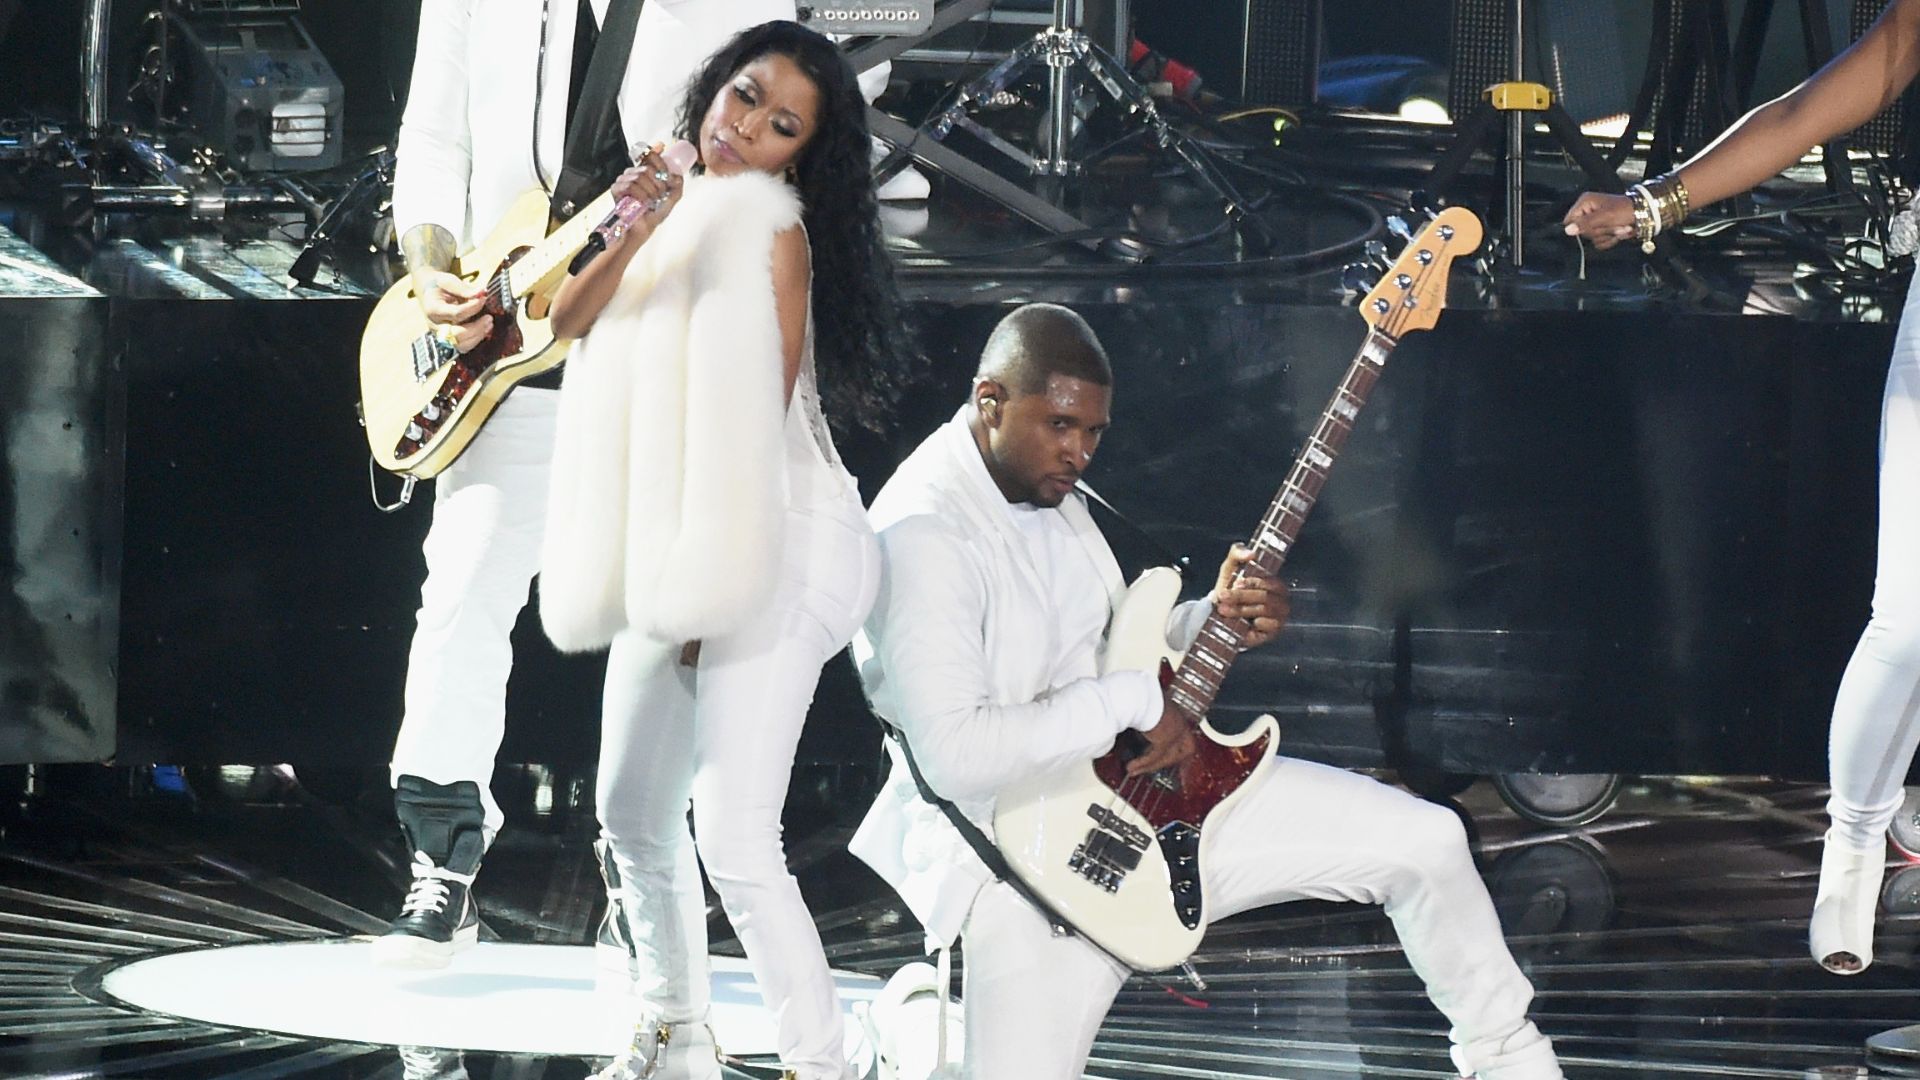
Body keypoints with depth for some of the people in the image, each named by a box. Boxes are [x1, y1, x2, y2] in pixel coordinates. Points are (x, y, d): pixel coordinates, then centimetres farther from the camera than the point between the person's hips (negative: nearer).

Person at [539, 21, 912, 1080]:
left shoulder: (769, 223, -10)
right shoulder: (678, 209, 12)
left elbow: (761, 416, -14)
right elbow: (569, 316, -1)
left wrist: (716, 589, -15)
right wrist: (635, 232, -19)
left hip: (769, 552, -9)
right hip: (671, 558, 9)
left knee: (735, 841, -18)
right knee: (634, 820, 19)